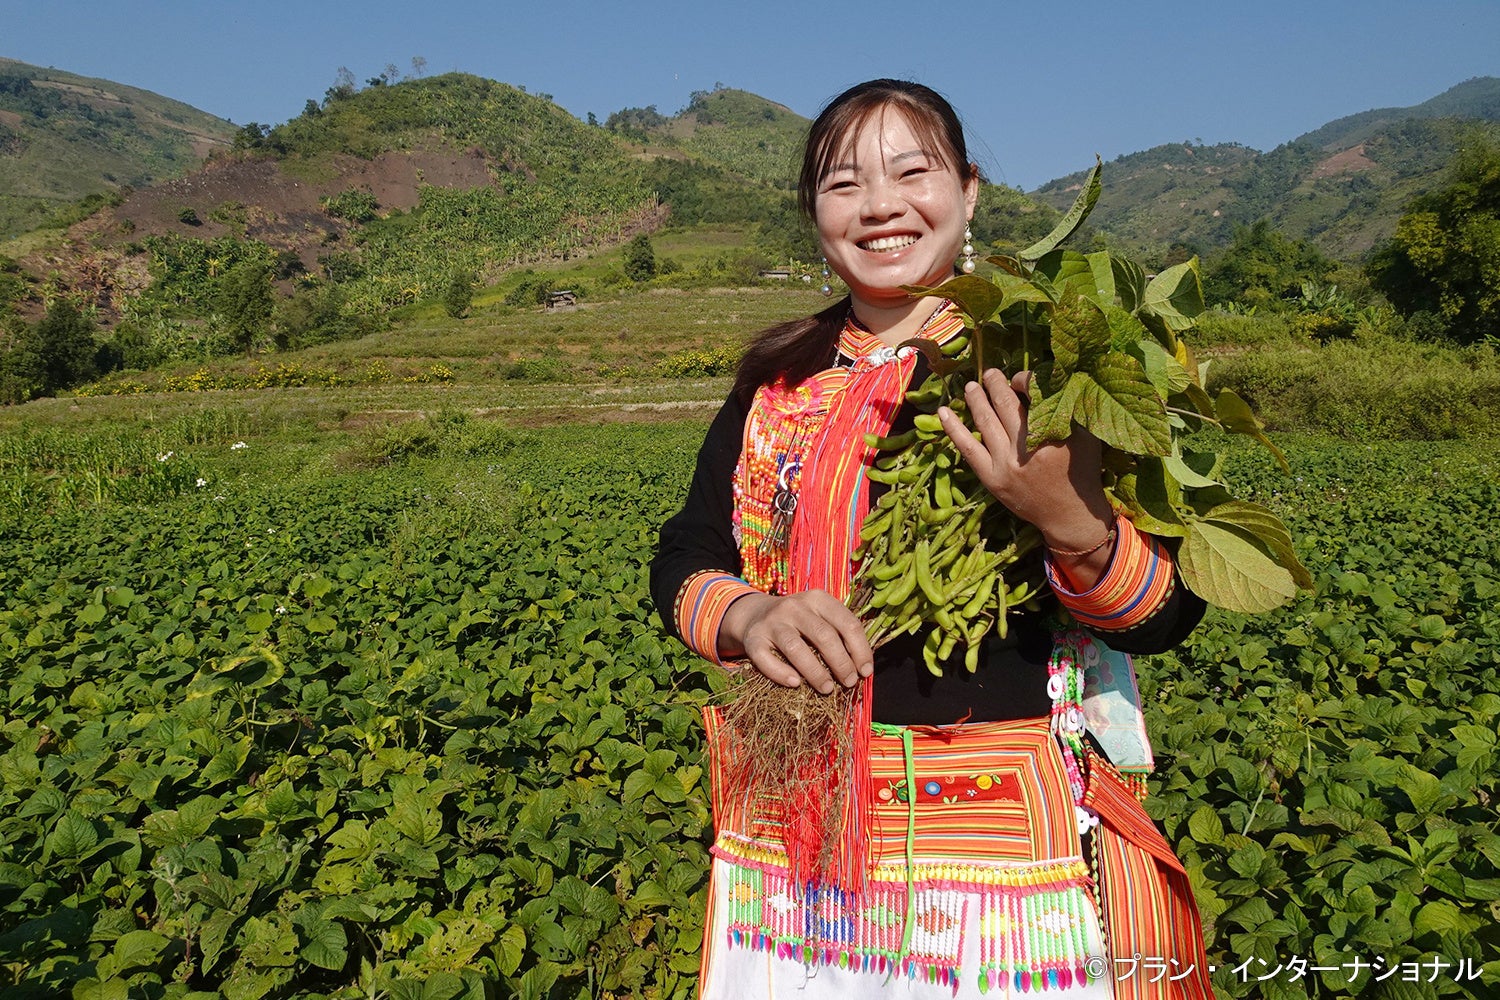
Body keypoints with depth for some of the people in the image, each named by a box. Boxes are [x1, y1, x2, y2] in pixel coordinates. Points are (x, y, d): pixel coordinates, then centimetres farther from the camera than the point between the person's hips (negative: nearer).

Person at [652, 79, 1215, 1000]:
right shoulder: (779, 383, 4)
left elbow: (1170, 614, -8)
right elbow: (683, 563, 7)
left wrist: (1074, 523, -28)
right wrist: (747, 616, -15)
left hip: (1028, 835, -2)